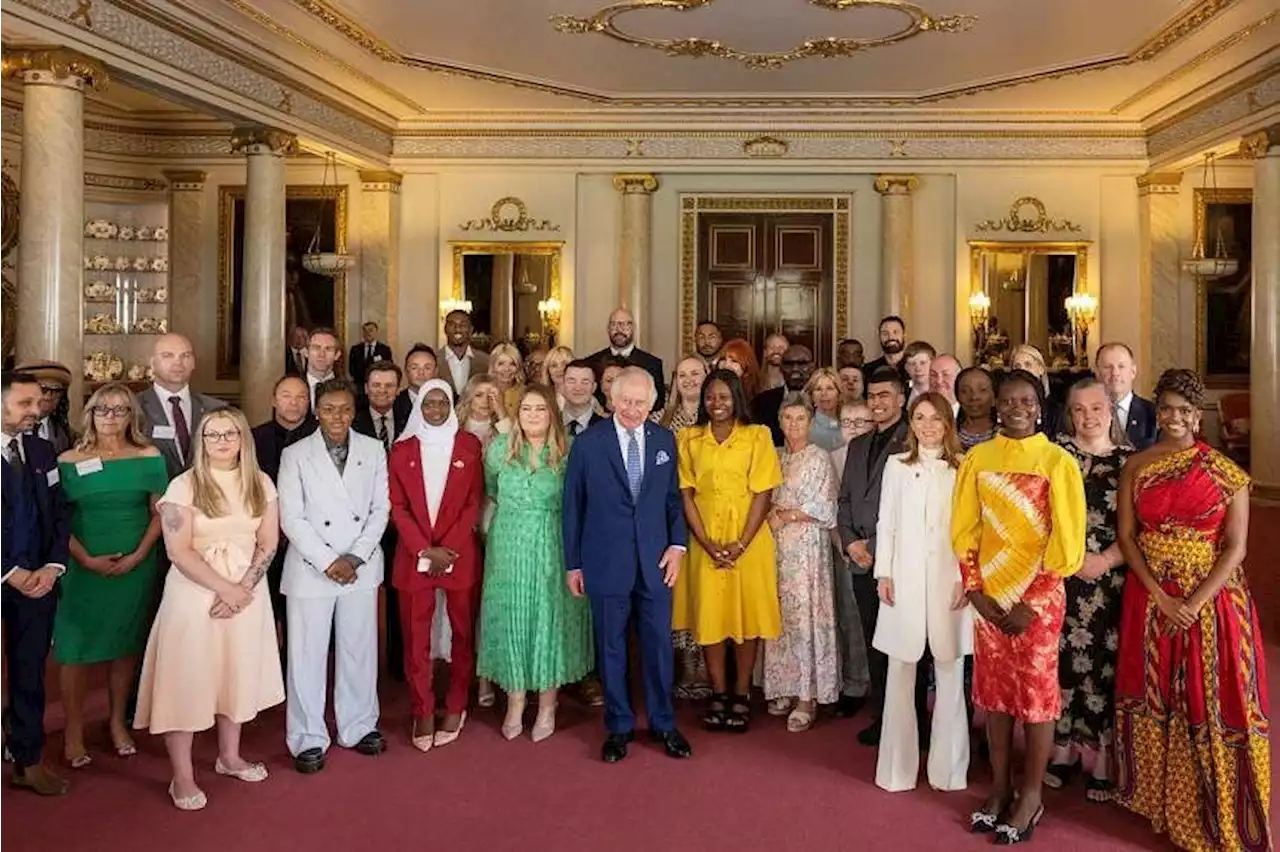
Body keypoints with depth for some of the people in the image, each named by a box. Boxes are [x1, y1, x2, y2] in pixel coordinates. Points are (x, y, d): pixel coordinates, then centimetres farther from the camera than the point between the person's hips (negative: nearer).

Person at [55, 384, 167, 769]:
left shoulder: (149, 457, 1)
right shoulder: (69, 461, -1)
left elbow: (159, 512, 0)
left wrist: (138, 556, -11)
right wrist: (87, 560, -14)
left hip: (136, 565, 1)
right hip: (84, 567, -1)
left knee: (126, 646, 11)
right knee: (77, 649, 3)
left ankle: (118, 723, 25)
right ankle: (73, 731, 16)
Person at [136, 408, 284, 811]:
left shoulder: (261, 483, 3)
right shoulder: (184, 486, -7)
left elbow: (268, 543, 2)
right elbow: (179, 551, -13)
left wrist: (243, 588, -12)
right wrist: (224, 588, -17)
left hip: (247, 592, 4)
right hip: (195, 593, -4)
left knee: (239, 673, 13)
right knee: (186, 679, 0)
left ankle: (229, 757, 31)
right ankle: (182, 777, 11)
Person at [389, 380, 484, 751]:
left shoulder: (469, 446, 3)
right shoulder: (402, 450, 6)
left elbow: (474, 502, -1)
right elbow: (398, 507, 1)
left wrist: (449, 549, -10)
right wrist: (426, 550, -10)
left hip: (461, 556, 0)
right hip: (414, 557, 1)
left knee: (463, 633, 7)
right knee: (416, 638, 3)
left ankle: (456, 708, 20)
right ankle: (422, 713, 14)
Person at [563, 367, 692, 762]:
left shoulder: (665, 441, 5)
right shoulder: (587, 444, -4)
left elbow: (673, 497, 12)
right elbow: (573, 506, 0)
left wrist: (677, 544, -1)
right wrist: (573, 563, 1)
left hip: (655, 560, 2)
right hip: (606, 562, -2)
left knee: (659, 644, 8)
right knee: (611, 647, 9)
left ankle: (663, 723, 26)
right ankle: (619, 726, 25)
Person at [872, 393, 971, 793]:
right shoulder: (896, 465, 8)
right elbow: (886, 523, 8)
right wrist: (883, 573, 1)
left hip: (949, 579, -1)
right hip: (905, 579, 1)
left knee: (950, 673, 4)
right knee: (900, 672, 5)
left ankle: (947, 766, 17)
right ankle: (898, 766, 16)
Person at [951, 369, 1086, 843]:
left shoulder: (1057, 461, -7)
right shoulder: (977, 457, 3)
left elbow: (1066, 541, -9)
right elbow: (964, 529, 4)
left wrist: (1032, 602, -13)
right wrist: (976, 591, -5)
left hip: (1039, 596, -3)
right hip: (989, 595, 3)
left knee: (1037, 693, 5)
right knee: (994, 691, 11)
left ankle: (1031, 796, 21)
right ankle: (1000, 789, 26)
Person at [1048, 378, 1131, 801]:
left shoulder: (1130, 459, 5)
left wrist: (1105, 561, -12)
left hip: (1112, 581, 0)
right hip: (1061, 576, 0)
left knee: (1106, 664, 3)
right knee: (1063, 660, 5)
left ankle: (1103, 759, 16)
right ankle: (1063, 749, 20)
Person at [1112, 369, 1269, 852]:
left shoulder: (1226, 473, -3)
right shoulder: (1136, 468, 2)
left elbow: (1235, 547, -7)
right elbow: (1126, 537, -2)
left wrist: (1194, 603, -16)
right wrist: (1162, 599, -12)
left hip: (1213, 603, -2)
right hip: (1151, 603, 2)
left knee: (1213, 705, 3)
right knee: (1155, 701, 9)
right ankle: (1162, 802, 26)